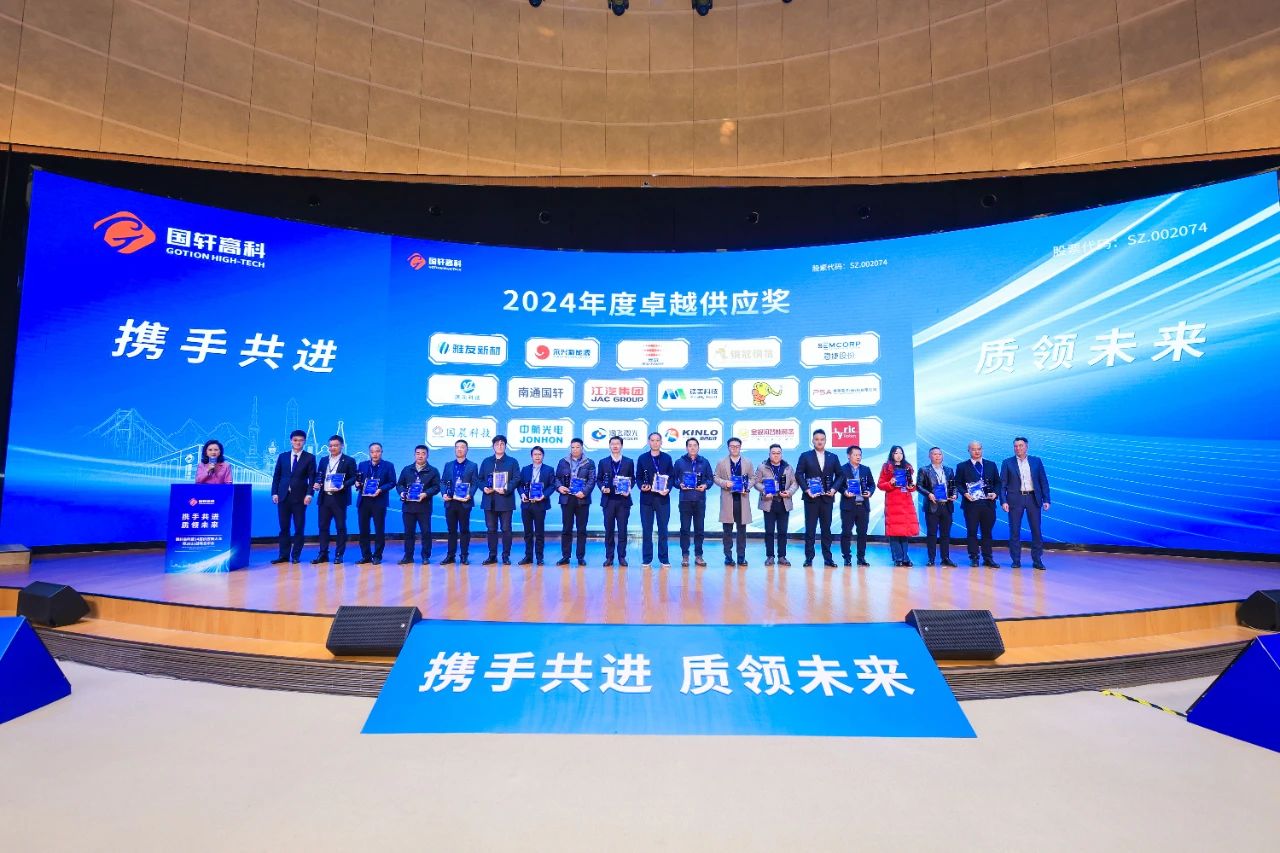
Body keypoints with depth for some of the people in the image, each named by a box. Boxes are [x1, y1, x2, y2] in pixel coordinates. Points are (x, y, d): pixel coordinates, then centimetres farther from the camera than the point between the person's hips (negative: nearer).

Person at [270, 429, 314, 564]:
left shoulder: (310, 457, 3)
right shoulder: (282, 456, 12)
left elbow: (312, 477, -2)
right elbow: (276, 476, 11)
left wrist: (309, 494, -12)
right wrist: (274, 493, 1)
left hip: (300, 497, -2)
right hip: (283, 496, 3)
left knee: (299, 527, 1)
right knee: (284, 527, 6)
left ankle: (296, 555, 9)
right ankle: (284, 555, 12)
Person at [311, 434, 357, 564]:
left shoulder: (349, 461, -1)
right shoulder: (323, 459, 15)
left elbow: (353, 478, -5)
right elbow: (318, 475, 17)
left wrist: (343, 486, -20)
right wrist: (316, 483, -4)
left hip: (339, 498, -5)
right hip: (324, 498, 5)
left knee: (340, 527, 1)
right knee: (323, 526, 7)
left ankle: (339, 554, 8)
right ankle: (323, 554, 14)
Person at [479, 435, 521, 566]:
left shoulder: (512, 462, 6)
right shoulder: (486, 462, 16)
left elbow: (516, 479, -4)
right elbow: (480, 479, 13)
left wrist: (506, 489, -19)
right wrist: (484, 487, -8)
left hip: (505, 500, -3)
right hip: (489, 501, 3)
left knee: (506, 529, 1)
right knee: (491, 529, 7)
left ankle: (506, 556, 8)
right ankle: (492, 556, 15)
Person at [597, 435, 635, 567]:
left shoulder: (629, 462, 7)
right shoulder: (603, 462, 8)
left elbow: (632, 479, 8)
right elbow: (598, 479, 10)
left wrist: (628, 490, -9)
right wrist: (602, 487, -10)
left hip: (623, 500, 0)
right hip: (608, 500, 1)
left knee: (622, 530, 2)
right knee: (609, 530, 4)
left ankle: (622, 557, 10)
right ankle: (609, 557, 11)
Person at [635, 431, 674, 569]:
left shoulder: (667, 458, 7)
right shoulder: (642, 458, 6)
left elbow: (671, 477, 4)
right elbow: (638, 477, 6)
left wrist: (668, 489, -13)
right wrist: (642, 486, -14)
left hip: (663, 498, 0)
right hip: (647, 498, 0)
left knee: (663, 529, 4)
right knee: (647, 530, 4)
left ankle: (664, 559, 12)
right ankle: (647, 559, 11)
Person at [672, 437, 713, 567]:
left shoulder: (704, 462, 10)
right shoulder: (679, 462, 6)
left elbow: (710, 478, 11)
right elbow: (673, 478, 7)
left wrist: (705, 485, -8)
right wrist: (679, 484, -12)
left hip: (700, 500, 1)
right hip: (685, 500, -1)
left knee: (699, 529, 5)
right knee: (685, 529, 0)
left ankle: (698, 556, 12)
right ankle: (685, 555, 8)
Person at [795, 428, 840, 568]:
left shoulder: (833, 457, 9)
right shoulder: (805, 456, 3)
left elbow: (839, 475, 11)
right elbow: (798, 474, -1)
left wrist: (834, 488, -4)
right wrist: (807, 489, -11)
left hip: (827, 497, 2)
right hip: (811, 497, -2)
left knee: (826, 528, 7)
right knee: (810, 529, 1)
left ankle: (828, 558, 14)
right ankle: (809, 558, 7)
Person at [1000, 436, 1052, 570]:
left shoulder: (1036, 461, 8)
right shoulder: (1007, 463, 4)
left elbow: (1043, 481, 7)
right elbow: (1002, 484, 1)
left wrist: (1046, 500, -1)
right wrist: (1003, 501, -8)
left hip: (1033, 499, 1)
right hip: (1015, 499, -1)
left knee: (1036, 530, 3)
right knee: (1014, 531, 2)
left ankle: (1037, 560, 13)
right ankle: (1016, 560, 9)